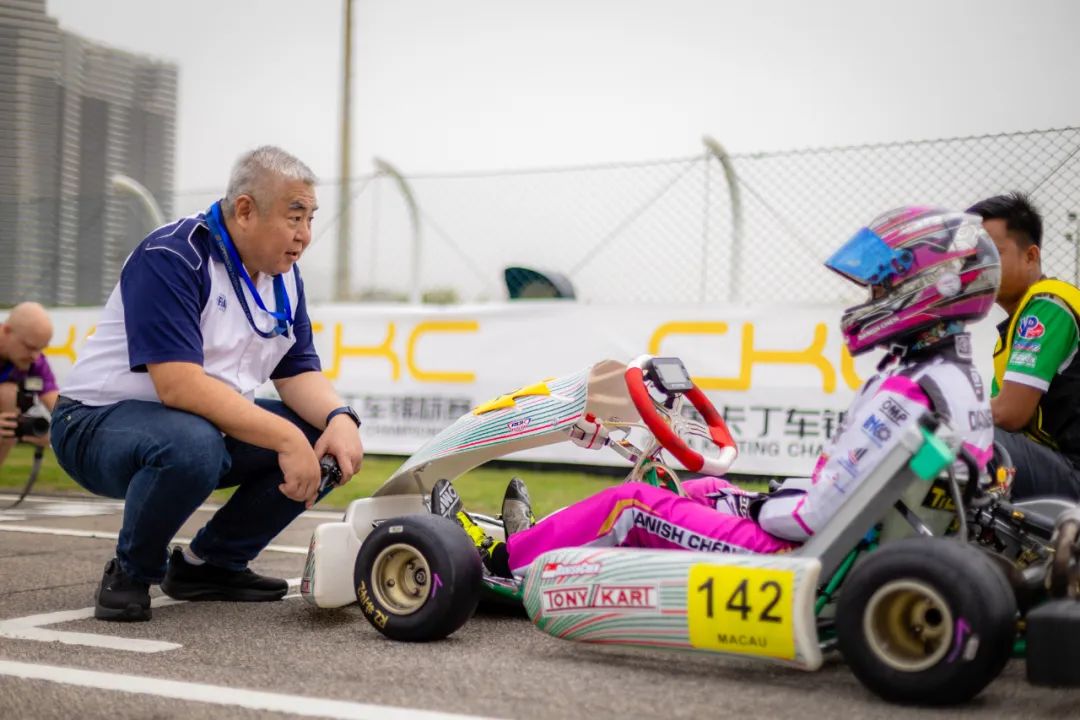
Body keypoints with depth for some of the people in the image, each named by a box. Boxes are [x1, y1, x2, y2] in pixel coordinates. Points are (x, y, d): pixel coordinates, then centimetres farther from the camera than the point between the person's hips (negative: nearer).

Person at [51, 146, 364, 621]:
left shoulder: (283, 274, 4)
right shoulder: (171, 257, -22)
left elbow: (298, 373, 2)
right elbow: (179, 386, -32)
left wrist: (339, 418, -20)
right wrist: (286, 437, -34)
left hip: (212, 424, 8)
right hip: (99, 422, -8)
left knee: (325, 439, -8)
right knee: (193, 444, -39)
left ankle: (211, 563, 6)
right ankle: (131, 573, -9)